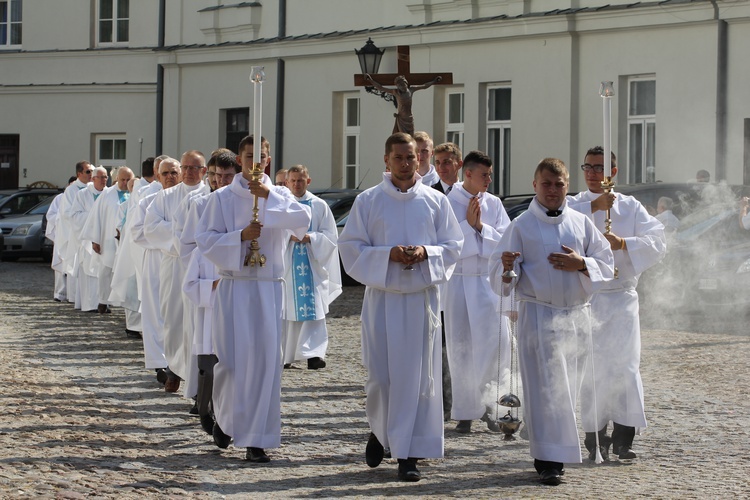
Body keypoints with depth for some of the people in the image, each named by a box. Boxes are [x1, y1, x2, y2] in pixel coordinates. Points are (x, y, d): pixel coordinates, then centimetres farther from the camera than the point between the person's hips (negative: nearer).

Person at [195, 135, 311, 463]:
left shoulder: (279, 195, 7)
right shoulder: (222, 198, 2)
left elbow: (303, 220, -12)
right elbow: (205, 239, -3)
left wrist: (269, 196, -20)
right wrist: (240, 236, -16)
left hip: (268, 287, 1)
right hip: (234, 285, -1)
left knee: (265, 360, -4)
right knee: (233, 359, -1)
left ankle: (256, 439, 2)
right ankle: (223, 417, 29)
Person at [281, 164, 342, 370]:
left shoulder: (319, 206, 5)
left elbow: (330, 236, 2)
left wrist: (309, 238, -14)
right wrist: (288, 236, -16)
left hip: (313, 266, -1)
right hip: (286, 266, 1)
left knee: (313, 311, -10)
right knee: (288, 312, 3)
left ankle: (314, 354, -17)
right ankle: (285, 356, 11)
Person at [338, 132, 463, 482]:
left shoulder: (436, 201, 6)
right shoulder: (368, 201, 2)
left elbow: (453, 245, 8)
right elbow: (350, 246, 0)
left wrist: (426, 252, -12)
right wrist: (388, 254, -15)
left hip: (422, 298, 1)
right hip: (382, 298, -1)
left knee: (417, 377, -2)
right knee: (380, 374, 0)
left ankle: (407, 453, 4)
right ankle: (380, 429, 28)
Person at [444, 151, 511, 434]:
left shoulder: (494, 204, 8)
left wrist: (481, 227, -11)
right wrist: (467, 225, -15)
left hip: (489, 280, 3)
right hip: (459, 281, -3)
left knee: (497, 342, -5)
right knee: (461, 347, 1)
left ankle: (486, 403, 11)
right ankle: (465, 412, 10)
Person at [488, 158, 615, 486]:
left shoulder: (581, 223, 10)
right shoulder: (521, 225, -1)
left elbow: (606, 264, 10)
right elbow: (499, 273, -5)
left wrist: (581, 264, -9)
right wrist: (507, 266, -28)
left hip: (577, 314, 4)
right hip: (538, 314, -4)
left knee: (568, 388, 8)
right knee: (544, 387, -8)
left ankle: (558, 452, 20)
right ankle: (548, 459, -6)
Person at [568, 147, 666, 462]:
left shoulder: (631, 207, 10)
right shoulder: (573, 205, 8)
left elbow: (657, 243, 0)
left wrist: (623, 243, -15)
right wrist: (593, 207, -18)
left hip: (621, 297, 0)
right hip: (584, 298, 0)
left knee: (625, 365, -8)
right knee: (591, 368, -2)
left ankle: (623, 437, -2)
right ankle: (595, 438, 6)